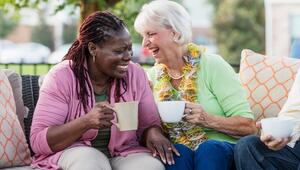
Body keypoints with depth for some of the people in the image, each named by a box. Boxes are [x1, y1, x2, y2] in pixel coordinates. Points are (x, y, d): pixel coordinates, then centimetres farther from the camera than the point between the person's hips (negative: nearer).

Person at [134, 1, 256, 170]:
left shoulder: (211, 65, -5)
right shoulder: (153, 77, 8)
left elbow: (248, 125, -9)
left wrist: (208, 120, -25)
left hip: (220, 149, -2)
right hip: (177, 153, 2)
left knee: (209, 149, -34)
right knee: (178, 151, -30)